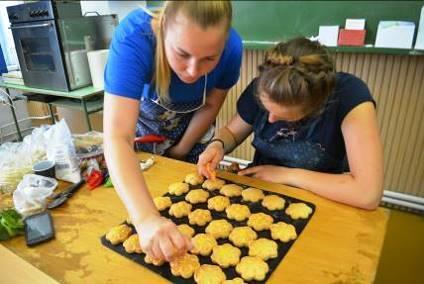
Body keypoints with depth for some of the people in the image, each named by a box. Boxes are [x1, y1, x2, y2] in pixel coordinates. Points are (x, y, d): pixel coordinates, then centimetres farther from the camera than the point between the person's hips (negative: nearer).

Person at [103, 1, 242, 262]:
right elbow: (117, 138, -48)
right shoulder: (134, 37, -40)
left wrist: (182, 150, -7)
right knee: (148, 187, 18)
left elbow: (210, 106, -12)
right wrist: (146, 219, -60)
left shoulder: (231, 47, -31)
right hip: (142, 118, -1)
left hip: (192, 123, 2)